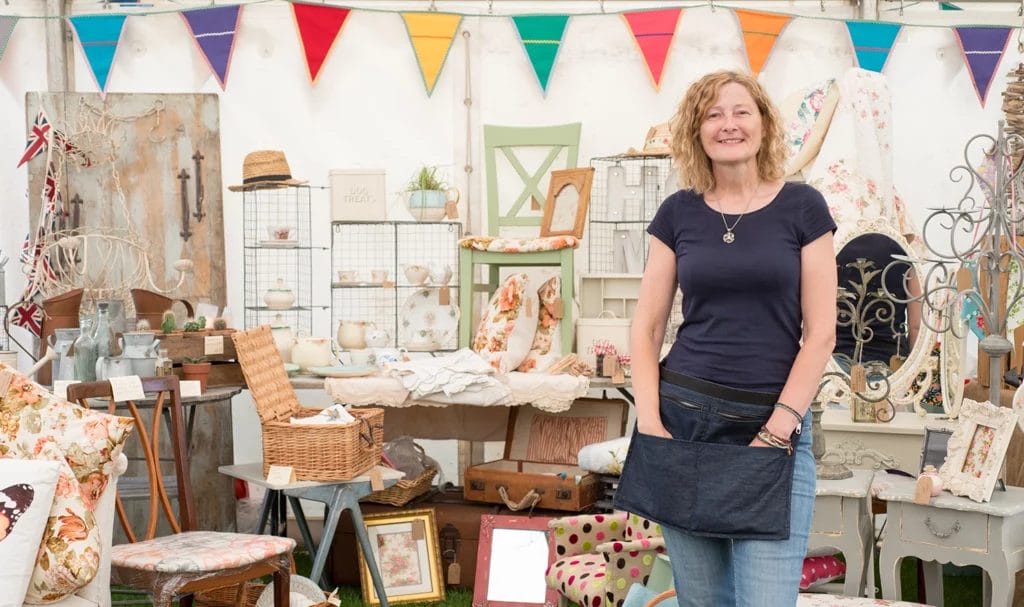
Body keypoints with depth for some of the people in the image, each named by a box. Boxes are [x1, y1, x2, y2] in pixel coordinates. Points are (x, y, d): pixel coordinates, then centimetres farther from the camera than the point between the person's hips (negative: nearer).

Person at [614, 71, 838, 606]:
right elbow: (646, 327, 7)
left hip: (775, 427, -2)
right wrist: (649, 422, -5)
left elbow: (820, 333, -3)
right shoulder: (678, 212, 6)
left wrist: (777, 430, -9)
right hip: (684, 422, 2)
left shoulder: (801, 207, 0)